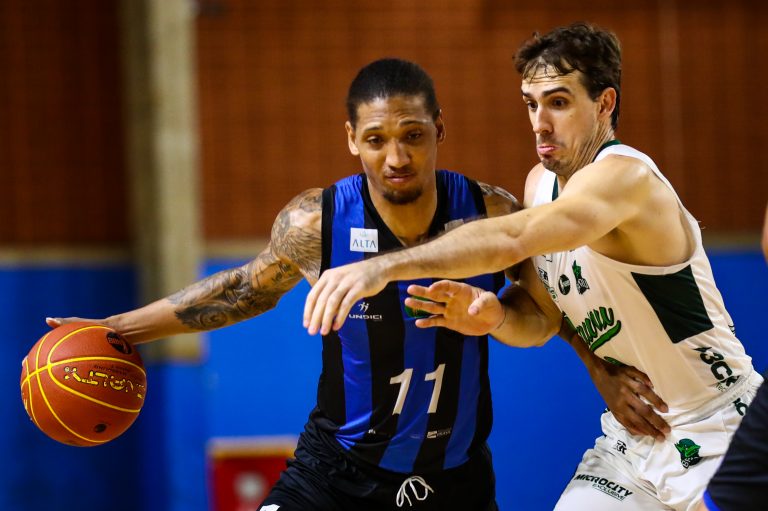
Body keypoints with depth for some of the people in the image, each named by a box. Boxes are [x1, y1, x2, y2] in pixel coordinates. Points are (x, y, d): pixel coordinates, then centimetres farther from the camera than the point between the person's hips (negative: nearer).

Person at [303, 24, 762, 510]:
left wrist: (386, 266, -51)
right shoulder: (541, 183, 3)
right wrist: (496, 316, -18)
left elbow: (512, 239, -42)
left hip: (716, 432, -7)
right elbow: (538, 318, 6)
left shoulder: (625, 176, -26)